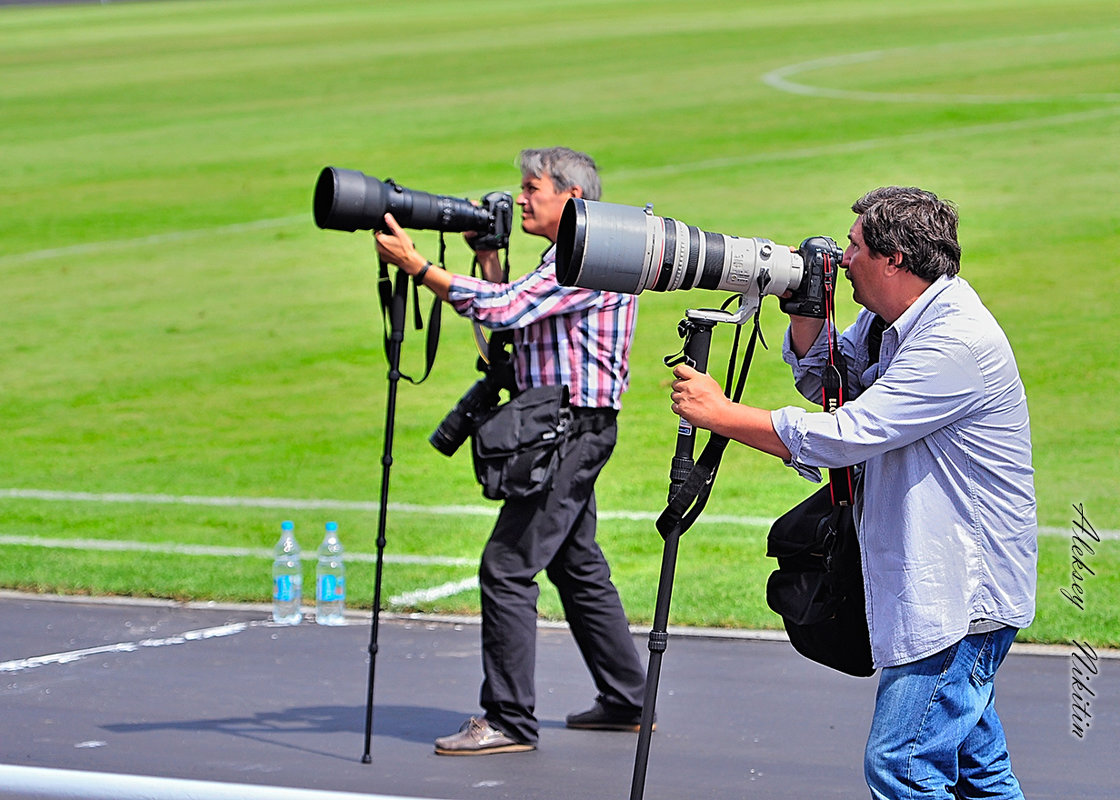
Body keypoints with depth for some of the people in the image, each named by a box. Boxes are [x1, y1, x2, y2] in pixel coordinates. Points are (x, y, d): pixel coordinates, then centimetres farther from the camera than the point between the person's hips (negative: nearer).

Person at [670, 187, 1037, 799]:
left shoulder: (959, 341, -23)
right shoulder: (886, 322, 9)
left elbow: (845, 436, -26)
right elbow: (823, 378, 24)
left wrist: (719, 413, -19)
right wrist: (805, 310, 3)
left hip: (961, 596, -10)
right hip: (934, 589, 10)